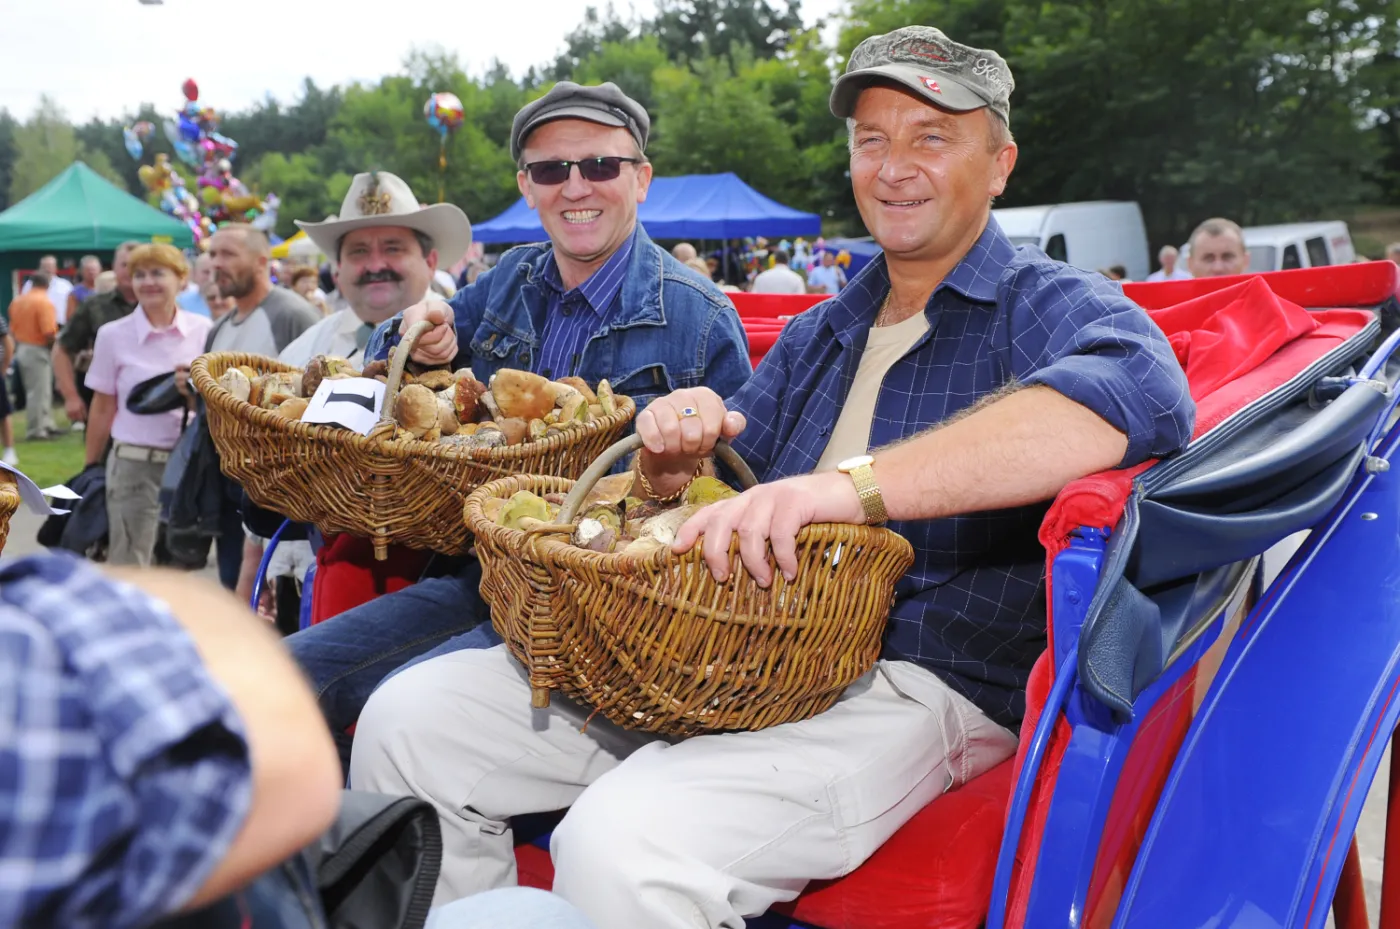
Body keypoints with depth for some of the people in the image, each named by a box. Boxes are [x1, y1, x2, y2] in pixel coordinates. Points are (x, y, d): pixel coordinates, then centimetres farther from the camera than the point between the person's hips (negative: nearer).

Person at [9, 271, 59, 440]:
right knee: (38, 393, -1)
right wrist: (54, 348, -6)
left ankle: (46, 425, 24)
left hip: (22, 349, 8)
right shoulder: (44, 302, -17)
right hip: (38, 351, -8)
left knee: (37, 391, 17)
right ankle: (36, 431, 3)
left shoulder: (17, 301, 8)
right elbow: (49, 332, -23)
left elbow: (12, 328, 13)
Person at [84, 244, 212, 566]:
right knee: (128, 568, 2)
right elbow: (102, 408, 5)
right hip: (134, 464, -1)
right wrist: (91, 469, 7)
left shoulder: (203, 330, 2)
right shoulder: (113, 335, -1)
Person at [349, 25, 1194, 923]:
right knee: (407, 720, 0)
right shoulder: (819, 333, 21)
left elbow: (1142, 392, -27)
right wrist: (676, 460, -4)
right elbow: (715, 501, 23)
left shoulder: (1050, 305, -1)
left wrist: (853, 485, -37)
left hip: (913, 684, -7)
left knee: (618, 845, -33)